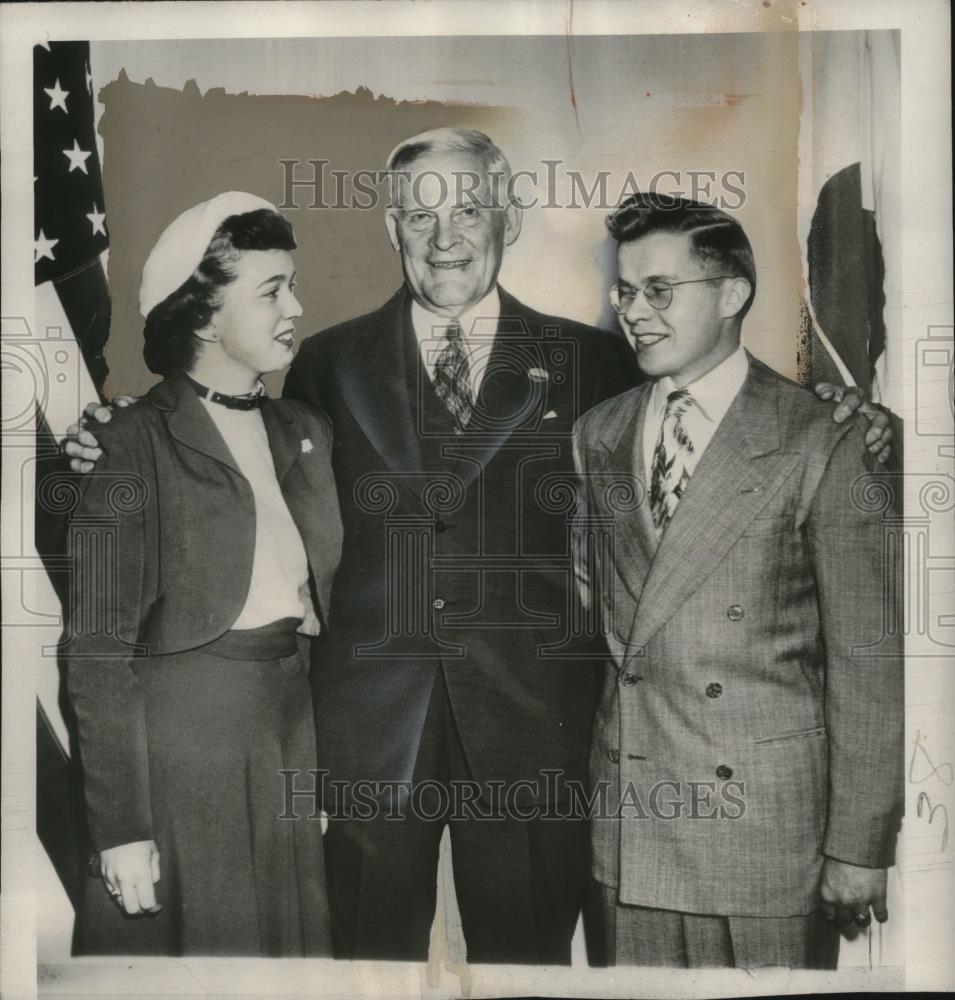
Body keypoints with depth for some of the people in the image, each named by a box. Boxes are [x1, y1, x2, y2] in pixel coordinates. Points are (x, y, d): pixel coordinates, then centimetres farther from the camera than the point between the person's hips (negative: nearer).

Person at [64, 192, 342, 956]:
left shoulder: (307, 432, 8)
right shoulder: (137, 445, -10)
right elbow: (99, 651, -11)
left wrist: (328, 766, 9)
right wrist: (122, 826, -12)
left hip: (294, 727, 6)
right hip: (180, 731, -5)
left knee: (292, 944, 14)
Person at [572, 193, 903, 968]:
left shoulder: (821, 443, -9)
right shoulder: (597, 436, 7)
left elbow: (867, 663, -8)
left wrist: (860, 845, -7)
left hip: (767, 818, -4)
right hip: (628, 816, 4)